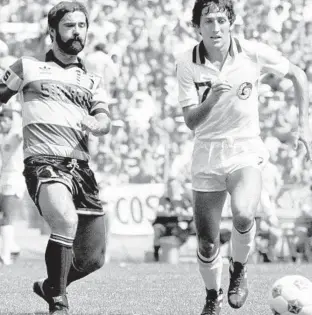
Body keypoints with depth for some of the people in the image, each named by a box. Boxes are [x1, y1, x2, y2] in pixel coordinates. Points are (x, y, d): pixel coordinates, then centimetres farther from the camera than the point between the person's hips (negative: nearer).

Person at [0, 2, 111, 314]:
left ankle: (49, 286, 35)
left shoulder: (92, 81, 20)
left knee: (92, 259, 5)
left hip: (81, 168, 5)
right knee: (66, 220, -35)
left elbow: (105, 122, 4)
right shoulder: (28, 67, 13)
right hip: (44, 162, -5)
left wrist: (94, 123, -19)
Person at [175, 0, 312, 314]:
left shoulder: (253, 53, -9)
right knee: (206, 243, 3)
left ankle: (238, 269, 1)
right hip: (207, 156, 1)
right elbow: (191, 121, -9)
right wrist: (212, 98, -27)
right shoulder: (187, 63, -7)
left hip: (246, 151, -1)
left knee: (242, 215, -30)